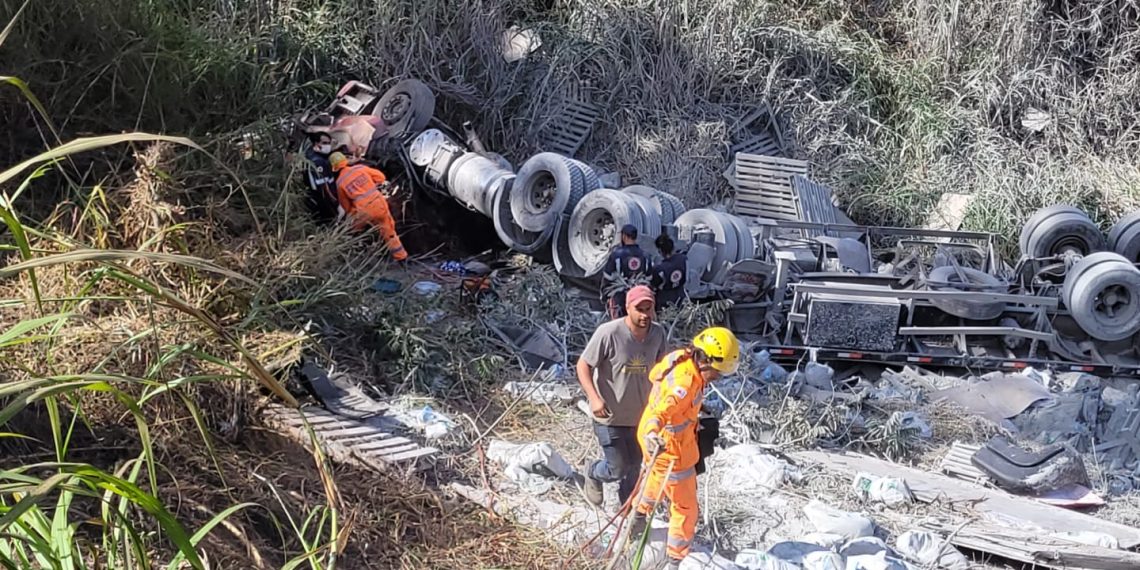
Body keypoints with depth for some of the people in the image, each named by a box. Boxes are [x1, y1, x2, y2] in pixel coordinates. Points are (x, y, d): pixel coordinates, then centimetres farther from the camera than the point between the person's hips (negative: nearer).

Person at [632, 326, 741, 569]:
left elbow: (655, 374, 12)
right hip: (671, 449, -10)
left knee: (659, 477, 39)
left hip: (659, 440, 10)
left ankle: (641, 513, 64)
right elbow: (661, 412, -48)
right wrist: (652, 433, -67)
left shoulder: (679, 358, -8)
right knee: (685, 508, 5)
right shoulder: (686, 383, -35)